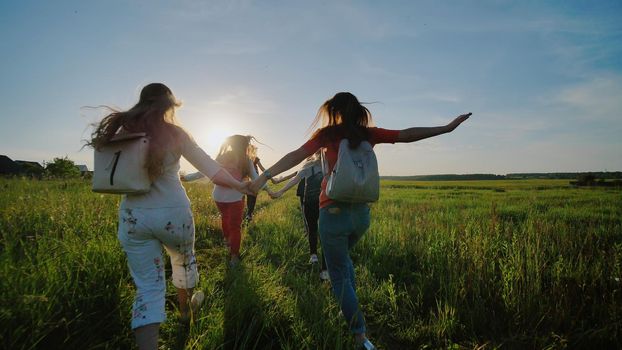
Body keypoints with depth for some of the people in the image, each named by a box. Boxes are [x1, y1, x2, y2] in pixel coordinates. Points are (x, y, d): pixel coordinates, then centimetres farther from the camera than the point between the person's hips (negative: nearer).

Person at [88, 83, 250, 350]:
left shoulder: (122, 133, 0)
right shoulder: (174, 134, -6)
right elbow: (209, 166, -1)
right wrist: (239, 185, 9)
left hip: (133, 216, 2)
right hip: (173, 213, -1)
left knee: (148, 286, 7)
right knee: (184, 260, 27)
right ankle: (186, 309, 51)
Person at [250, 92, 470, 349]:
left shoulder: (329, 133, -4)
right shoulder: (368, 134, 5)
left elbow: (297, 155, -13)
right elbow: (406, 135, 4)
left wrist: (265, 175, -15)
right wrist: (447, 128, 10)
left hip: (334, 212, -5)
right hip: (361, 212, 5)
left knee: (340, 276, 7)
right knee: (343, 258, 32)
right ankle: (350, 311, 36)